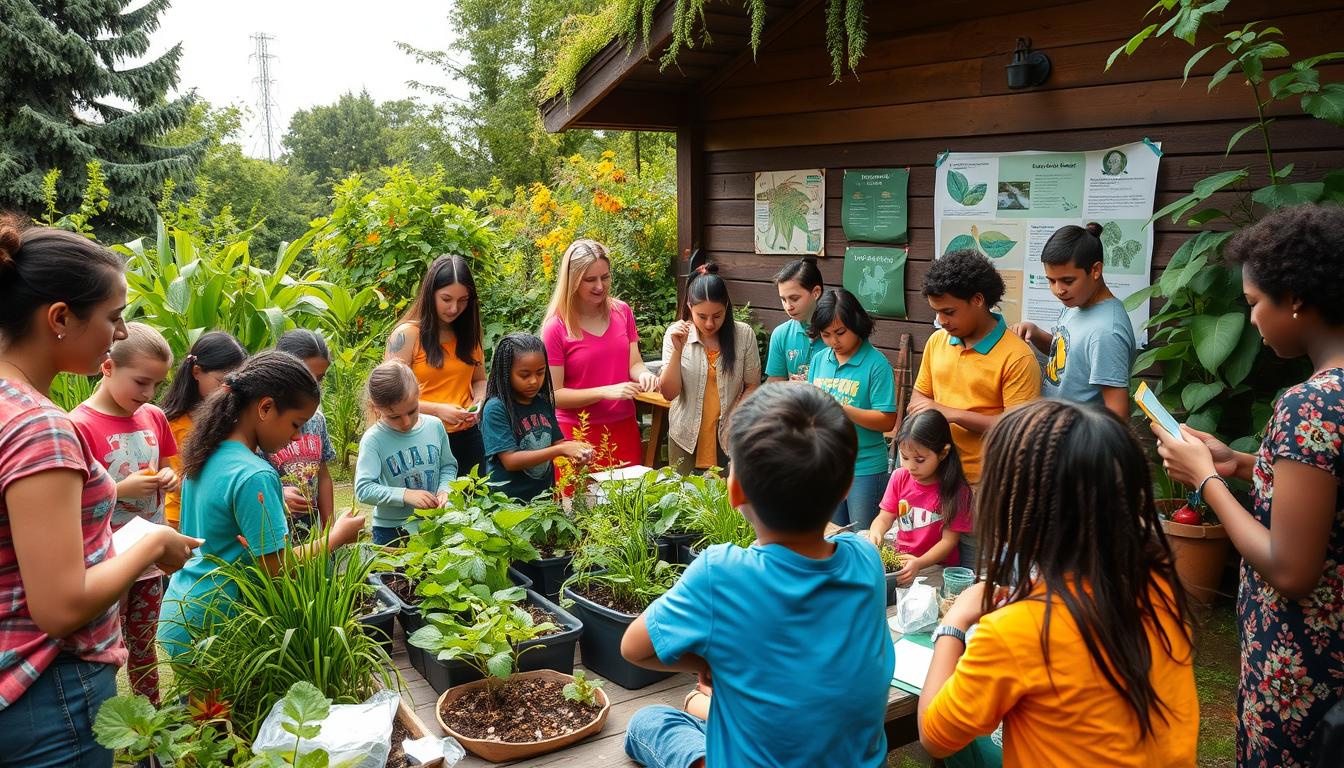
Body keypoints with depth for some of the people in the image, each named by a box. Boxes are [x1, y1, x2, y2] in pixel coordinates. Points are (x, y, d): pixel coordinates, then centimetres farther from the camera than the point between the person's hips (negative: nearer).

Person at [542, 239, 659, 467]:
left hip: (624, 428, 4)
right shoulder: (555, 327, -10)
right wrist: (605, 392, -21)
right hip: (578, 434, -4)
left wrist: (643, 374, -17)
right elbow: (554, 395, -11)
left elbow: (633, 363, 6)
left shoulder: (622, 311, 3)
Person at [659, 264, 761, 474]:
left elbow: (752, 385, 3)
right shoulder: (676, 334, -6)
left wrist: (735, 419, -11)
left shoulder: (744, 334, -6)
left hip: (728, 436, 0)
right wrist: (677, 350, -20)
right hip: (686, 437, 1)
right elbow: (669, 393, -8)